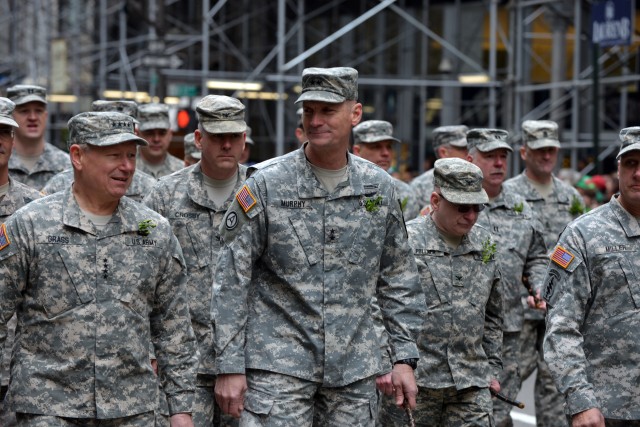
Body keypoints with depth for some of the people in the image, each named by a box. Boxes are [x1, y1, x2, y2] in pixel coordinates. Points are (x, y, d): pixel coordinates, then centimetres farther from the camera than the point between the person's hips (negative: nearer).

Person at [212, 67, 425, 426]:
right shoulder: (266, 184, -5)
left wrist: (405, 357, 7)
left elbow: (398, 279, 13)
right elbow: (232, 280, -5)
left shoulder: (380, 188, 6)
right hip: (278, 367, -3)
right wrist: (230, 366, -9)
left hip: (355, 371, 3)